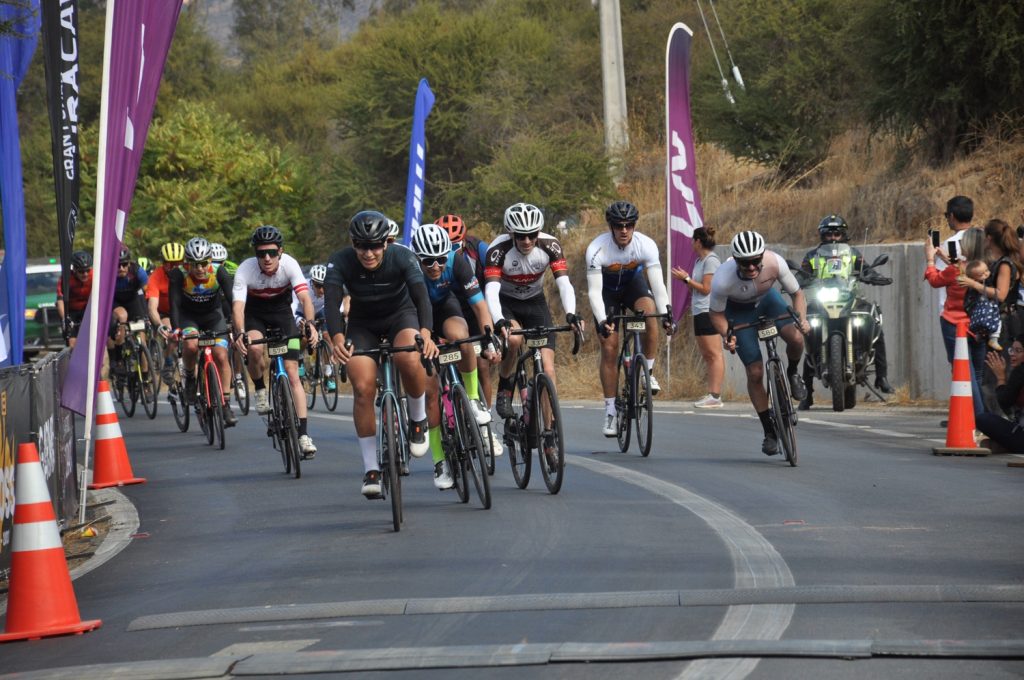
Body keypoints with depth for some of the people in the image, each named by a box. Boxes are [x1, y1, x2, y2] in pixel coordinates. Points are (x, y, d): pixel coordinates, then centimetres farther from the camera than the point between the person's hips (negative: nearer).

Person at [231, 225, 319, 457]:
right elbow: (238, 306, -36)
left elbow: (305, 297, -36)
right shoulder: (245, 269, -28)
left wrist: (309, 323, -55)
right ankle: (260, 390, -4)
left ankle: (303, 435, -11)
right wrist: (240, 333, -55)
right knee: (255, 349, -34)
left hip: (282, 314, 0)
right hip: (254, 316, 0)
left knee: (292, 374, -10)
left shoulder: (289, 265, -26)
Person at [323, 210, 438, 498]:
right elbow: (331, 302, -36)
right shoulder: (340, 262, -25)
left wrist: (426, 334, -56)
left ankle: (418, 420, -5)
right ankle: (371, 469, -4)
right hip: (363, 324, 1)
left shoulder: (402, 258, -27)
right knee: (363, 388, -17)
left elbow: (422, 296, -38)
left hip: (401, 316, -1)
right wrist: (337, 338, -55)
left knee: (409, 359, -34)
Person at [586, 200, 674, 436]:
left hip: (633, 283, 1)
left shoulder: (646, 245, -28)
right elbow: (594, 291, -32)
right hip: (607, 289, -1)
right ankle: (610, 410, 2)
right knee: (609, 348, -8)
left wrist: (666, 315, -43)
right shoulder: (597, 249, -32)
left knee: (649, 310, -33)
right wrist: (602, 321, -46)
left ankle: (648, 373, -18)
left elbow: (657, 283, -30)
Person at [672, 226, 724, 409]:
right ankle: (711, 394, 11)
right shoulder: (700, 261, 17)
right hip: (700, 311, 11)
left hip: (708, 311, -11)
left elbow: (706, 289, -15)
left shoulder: (711, 260, -11)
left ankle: (715, 396, -16)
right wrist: (686, 278, 9)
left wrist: (686, 279, -11)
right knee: (706, 355, 10)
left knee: (714, 354, -12)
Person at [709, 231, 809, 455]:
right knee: (755, 372, -7)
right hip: (738, 309, -2)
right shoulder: (723, 279, -37)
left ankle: (792, 374, 7)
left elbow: (797, 294, -17)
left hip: (766, 298, 2)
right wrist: (727, 336, -34)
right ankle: (770, 432, 9)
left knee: (796, 338, -27)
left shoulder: (775, 262, -33)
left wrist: (802, 318, -34)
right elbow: (716, 313, -18)